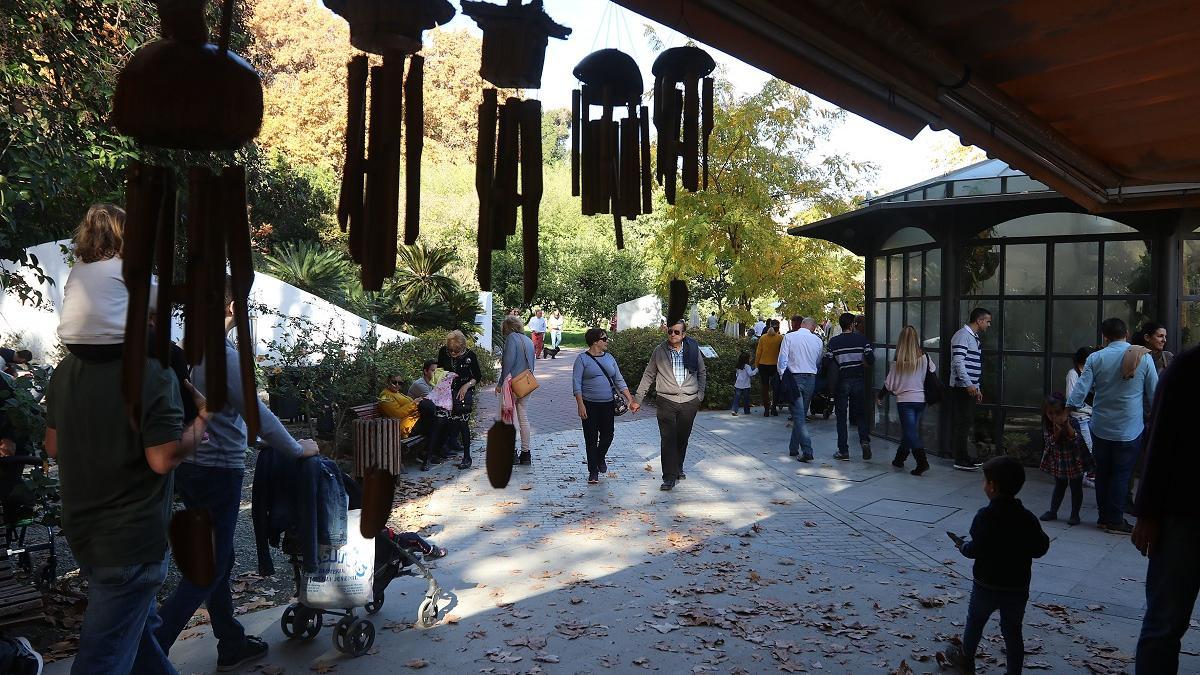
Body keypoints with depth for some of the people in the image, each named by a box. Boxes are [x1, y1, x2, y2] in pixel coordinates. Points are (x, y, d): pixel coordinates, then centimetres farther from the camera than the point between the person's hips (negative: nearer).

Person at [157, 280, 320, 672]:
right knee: (209, 569, 1)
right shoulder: (223, 354, -18)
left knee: (215, 560, 17)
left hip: (189, 467, 9)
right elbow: (259, 416, -16)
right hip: (218, 471, -9)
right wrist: (299, 449, -4)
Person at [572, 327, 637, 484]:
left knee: (607, 435, 6)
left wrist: (630, 400, 2)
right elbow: (576, 383, -9)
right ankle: (593, 472, 14)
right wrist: (580, 405, -17)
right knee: (591, 439, 2)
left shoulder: (609, 358, 9)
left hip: (607, 404, 4)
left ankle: (600, 458, 37)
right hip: (589, 405, -4)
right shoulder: (582, 359, -6)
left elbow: (619, 381, 10)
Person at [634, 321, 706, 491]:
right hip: (666, 401, -2)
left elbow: (702, 373, 17)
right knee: (668, 439, -8)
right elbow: (648, 375, 8)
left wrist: (700, 395, 10)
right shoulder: (659, 351, 0)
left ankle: (678, 468, 33)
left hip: (689, 402, 2)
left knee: (683, 438, 12)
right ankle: (669, 477, -5)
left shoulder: (693, 349, 4)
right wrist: (638, 398, 7)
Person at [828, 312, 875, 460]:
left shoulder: (833, 341, -6)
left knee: (841, 416, 6)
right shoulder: (861, 339, -3)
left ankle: (843, 450, 6)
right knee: (860, 413, 16)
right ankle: (864, 440, -5)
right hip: (858, 380, 1)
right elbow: (871, 360, -5)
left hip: (841, 381, -1)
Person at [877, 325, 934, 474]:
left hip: (905, 400, -4)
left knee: (911, 433, -1)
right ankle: (899, 459, 30)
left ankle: (922, 461, -13)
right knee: (908, 430, 18)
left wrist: (880, 397, 10)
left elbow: (889, 384, -5)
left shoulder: (899, 362, -12)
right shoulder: (925, 358, -5)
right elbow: (933, 371, 15)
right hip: (921, 400, 4)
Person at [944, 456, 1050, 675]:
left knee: (975, 621, 19)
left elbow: (976, 550, -23)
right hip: (1018, 588, 3)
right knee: (1013, 631, 14)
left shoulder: (985, 516, -21)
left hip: (987, 585, -3)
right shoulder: (1027, 518, -8)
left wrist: (963, 546, -3)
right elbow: (1039, 549, -4)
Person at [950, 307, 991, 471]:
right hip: (961, 388, -10)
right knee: (962, 424, -7)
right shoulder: (962, 335, -12)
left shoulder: (975, 338, 19)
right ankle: (960, 461, -3)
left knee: (968, 424, 12)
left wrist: (977, 388, 22)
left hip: (971, 388, 10)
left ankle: (964, 456, 20)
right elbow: (958, 362, -20)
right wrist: (969, 385, -23)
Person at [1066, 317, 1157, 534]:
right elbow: (1154, 395, -2)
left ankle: (1104, 517, 22)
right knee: (1121, 475, 6)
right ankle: (1115, 521, 11)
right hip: (1129, 430, -1)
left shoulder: (1095, 358, -6)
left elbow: (1079, 391, -10)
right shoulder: (1143, 358, -7)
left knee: (1102, 472, 14)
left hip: (1101, 428, 1)